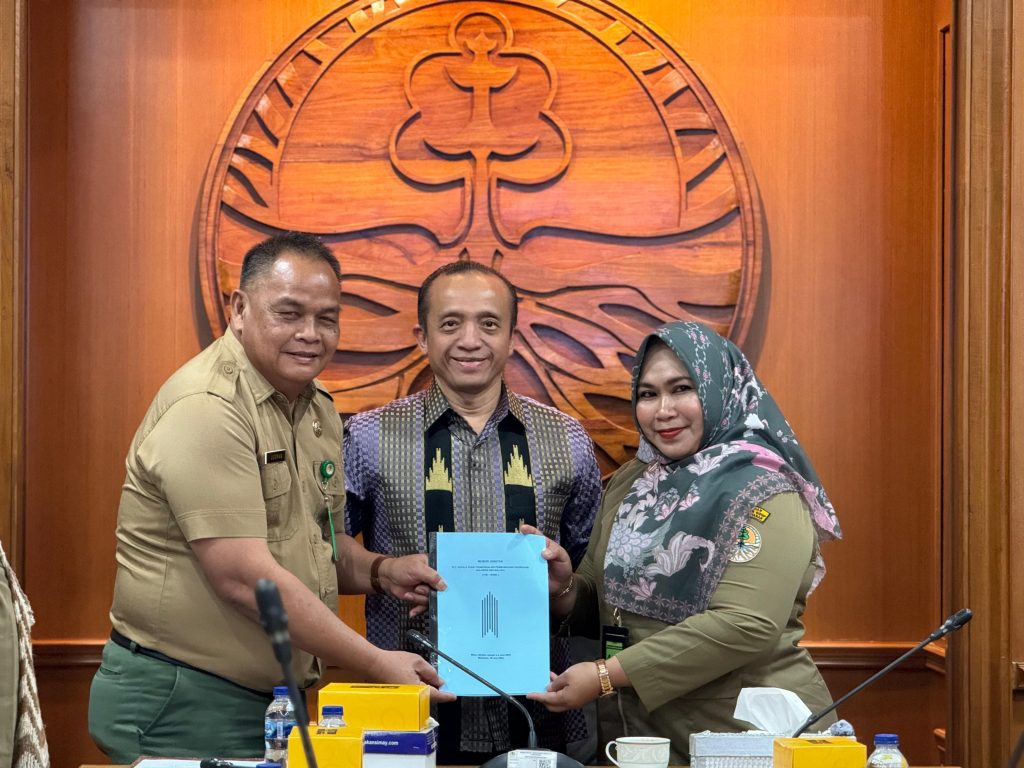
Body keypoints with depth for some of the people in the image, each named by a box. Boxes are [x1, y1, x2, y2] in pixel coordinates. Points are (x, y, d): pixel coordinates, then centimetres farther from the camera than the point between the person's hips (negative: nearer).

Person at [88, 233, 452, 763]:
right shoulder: (206, 408, -19)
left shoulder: (318, 410, 10)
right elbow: (244, 578, -24)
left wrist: (379, 572, 0)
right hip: (182, 704, -8)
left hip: (276, 703, 8)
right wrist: (374, 664, -21)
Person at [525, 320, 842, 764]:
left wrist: (607, 675, -23)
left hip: (747, 738, -6)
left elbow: (747, 627, -24)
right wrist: (564, 589, -11)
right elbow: (602, 603, 13)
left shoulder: (764, 492, -12)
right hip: (637, 733, 6)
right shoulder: (628, 486, 8)